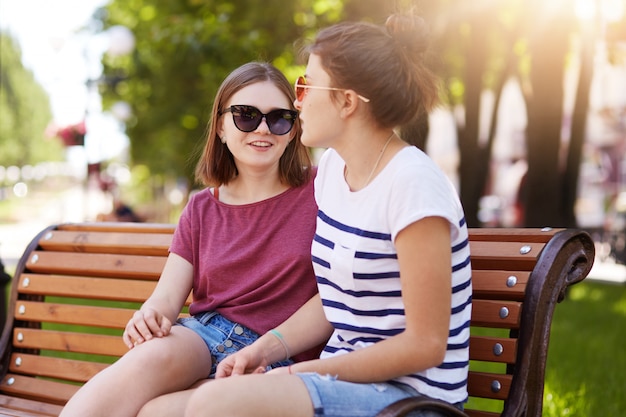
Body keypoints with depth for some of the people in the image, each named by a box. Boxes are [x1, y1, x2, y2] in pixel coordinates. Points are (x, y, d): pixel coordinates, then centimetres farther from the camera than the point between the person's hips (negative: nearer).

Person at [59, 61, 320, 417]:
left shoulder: (318, 190, 3)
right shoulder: (202, 209, 15)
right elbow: (168, 296, 6)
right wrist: (150, 315, -18)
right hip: (204, 333, 3)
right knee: (152, 354, -34)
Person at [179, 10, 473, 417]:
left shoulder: (413, 184, -18)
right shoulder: (333, 168, 8)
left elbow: (425, 345, -17)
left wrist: (305, 372, -13)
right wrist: (264, 349, -1)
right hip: (346, 378, 7)